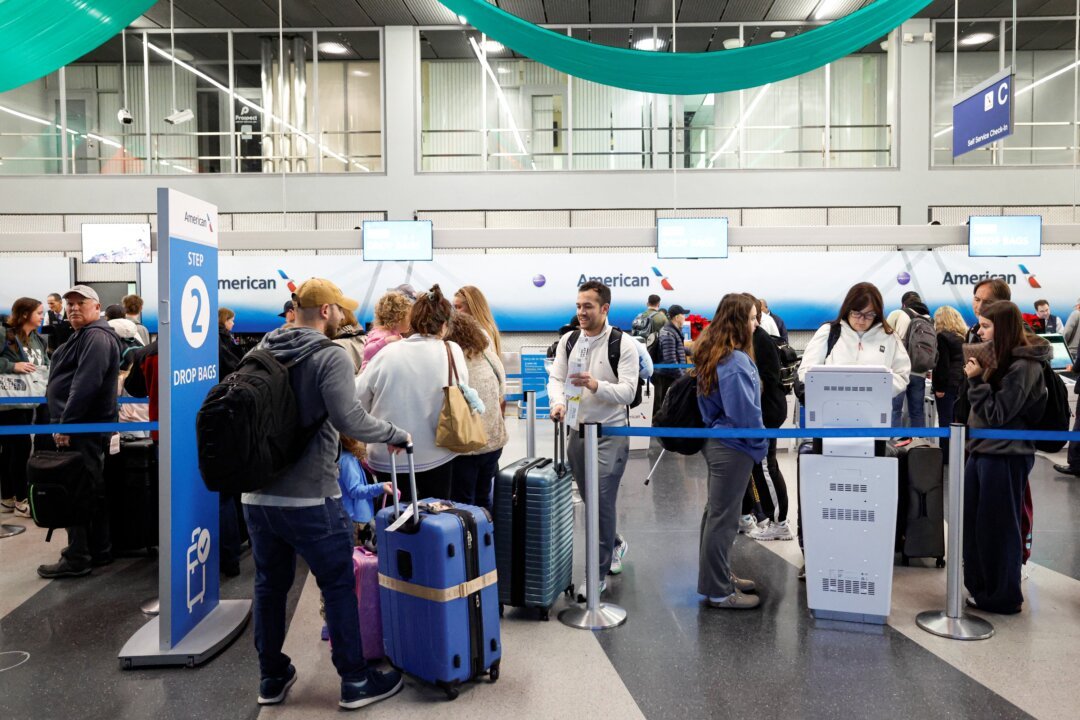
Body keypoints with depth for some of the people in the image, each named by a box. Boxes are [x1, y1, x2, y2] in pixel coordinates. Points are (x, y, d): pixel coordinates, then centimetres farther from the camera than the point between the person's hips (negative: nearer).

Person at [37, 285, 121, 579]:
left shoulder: (97, 337, -14)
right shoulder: (83, 336, 21)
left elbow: (84, 386, -23)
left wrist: (65, 424, -22)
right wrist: (64, 423, 19)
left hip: (84, 429, -11)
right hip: (82, 428, 11)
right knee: (91, 490, 14)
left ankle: (77, 558, -1)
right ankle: (98, 551, 23)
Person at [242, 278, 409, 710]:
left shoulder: (259, 352, 8)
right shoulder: (331, 356, -13)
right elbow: (348, 419, -24)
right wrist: (395, 434, -10)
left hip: (256, 495, 7)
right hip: (309, 498, -6)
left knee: (269, 585, 18)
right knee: (339, 585, 7)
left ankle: (272, 677, 31)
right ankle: (355, 682, 17)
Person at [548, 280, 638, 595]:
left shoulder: (623, 343, -11)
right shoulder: (568, 340, 5)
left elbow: (628, 391, -16)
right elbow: (555, 378, 0)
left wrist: (596, 385, -34)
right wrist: (558, 402, -21)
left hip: (611, 433, -5)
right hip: (577, 430, 5)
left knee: (602, 502, -6)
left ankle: (598, 575, 8)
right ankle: (614, 545, 43)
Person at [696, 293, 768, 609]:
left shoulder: (712, 352, 8)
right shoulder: (735, 361, -23)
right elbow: (745, 412, -24)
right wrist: (761, 444, -8)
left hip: (716, 440, 10)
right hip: (733, 446, -10)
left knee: (716, 512, 18)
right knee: (723, 518, 0)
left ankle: (718, 576, 33)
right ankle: (719, 591, 11)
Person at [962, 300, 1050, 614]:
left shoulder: (1024, 367, -15)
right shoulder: (1000, 360, 12)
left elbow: (997, 415, -17)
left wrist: (976, 380, -17)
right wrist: (977, 378, 2)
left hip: (1005, 456, -9)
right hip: (982, 450, 9)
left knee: (997, 528, 2)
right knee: (972, 523, 14)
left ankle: (1002, 597, 17)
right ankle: (980, 587, 27)